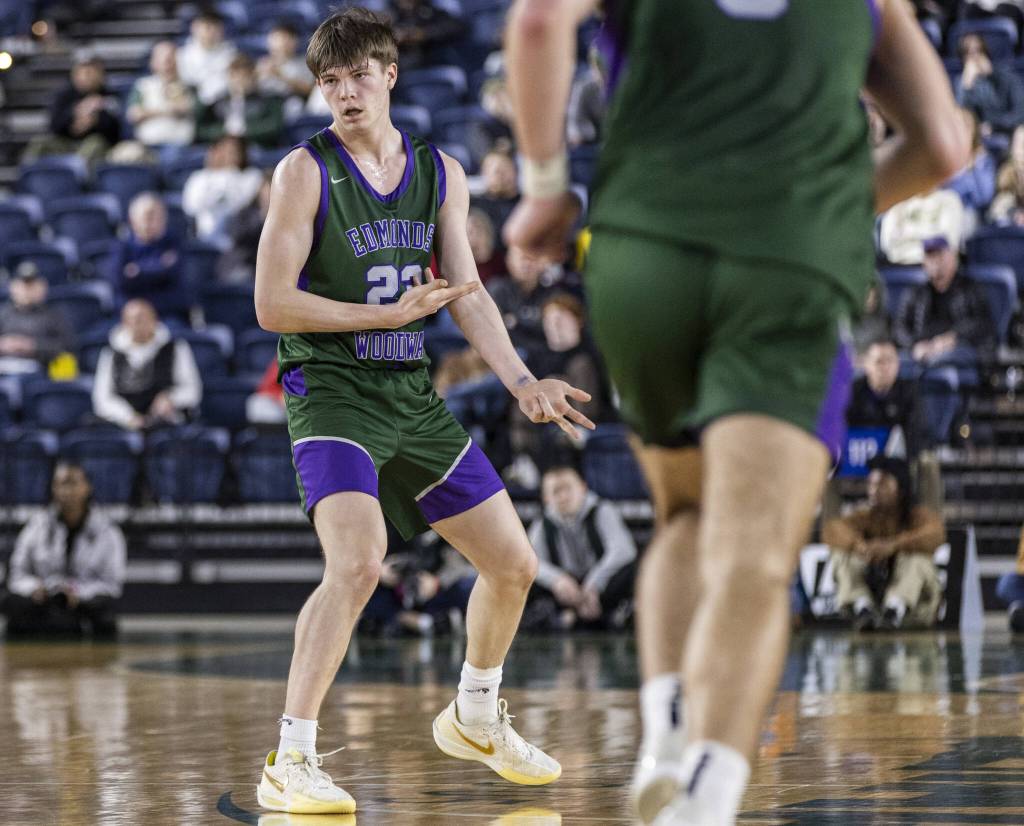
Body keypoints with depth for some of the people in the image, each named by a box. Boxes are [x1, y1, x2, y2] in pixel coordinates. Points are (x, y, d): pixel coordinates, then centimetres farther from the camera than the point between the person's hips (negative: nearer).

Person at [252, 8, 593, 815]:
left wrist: (523, 380, -6)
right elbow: (272, 304, -11)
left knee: (514, 564, 11)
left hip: (413, 395, 6)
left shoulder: (442, 174, 8)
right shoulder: (306, 172, -8)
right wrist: (388, 313, -13)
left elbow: (468, 294, 8)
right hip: (332, 392, -6)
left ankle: (476, 718, 36)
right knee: (358, 562, -28)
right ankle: (290, 764, -23)